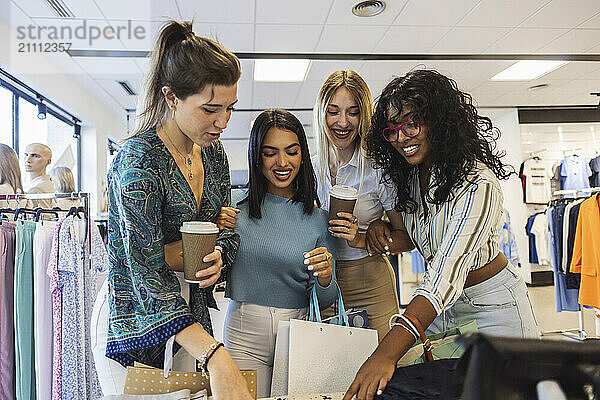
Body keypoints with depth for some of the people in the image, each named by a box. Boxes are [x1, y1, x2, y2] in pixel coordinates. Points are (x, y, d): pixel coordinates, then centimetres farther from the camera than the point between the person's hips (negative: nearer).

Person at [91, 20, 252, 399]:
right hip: (133, 321, -6)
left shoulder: (213, 151, -1)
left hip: (190, 314, 6)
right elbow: (146, 272, -28)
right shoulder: (139, 159, -23)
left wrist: (218, 256, -17)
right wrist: (215, 355, -38)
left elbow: (226, 229, 8)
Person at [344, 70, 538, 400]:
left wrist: (388, 352, -48)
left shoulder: (477, 182, -29)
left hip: (492, 303, -6)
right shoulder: (407, 174, -5)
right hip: (441, 302, 6)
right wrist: (377, 235, -19)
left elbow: (449, 269, -40)